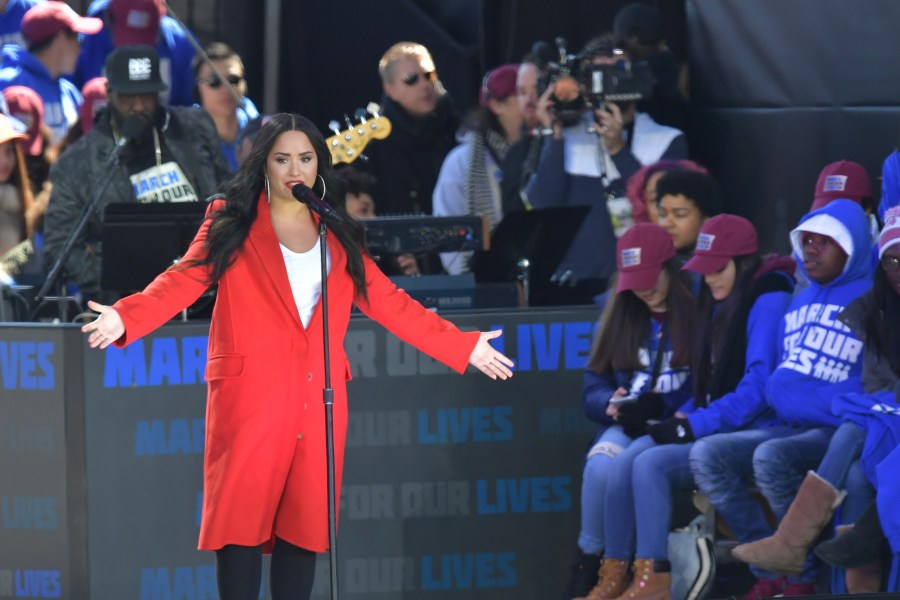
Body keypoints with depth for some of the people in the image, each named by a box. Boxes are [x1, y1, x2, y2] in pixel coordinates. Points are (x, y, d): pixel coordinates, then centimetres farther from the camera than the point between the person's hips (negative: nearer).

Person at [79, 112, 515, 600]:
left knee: (305, 527, 3)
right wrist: (125, 318, -26)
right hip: (250, 398, -4)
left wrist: (462, 347, 16)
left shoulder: (336, 235, 16)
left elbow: (388, 302, 18)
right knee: (242, 524, -7)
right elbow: (184, 281, -8)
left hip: (318, 404, 4)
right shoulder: (232, 223, 4)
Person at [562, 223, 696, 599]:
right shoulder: (623, 317, 17)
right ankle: (588, 565, -19)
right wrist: (611, 404, -7)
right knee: (602, 464, -31)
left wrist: (664, 407, -19)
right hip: (628, 427, 4)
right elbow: (593, 388, 16)